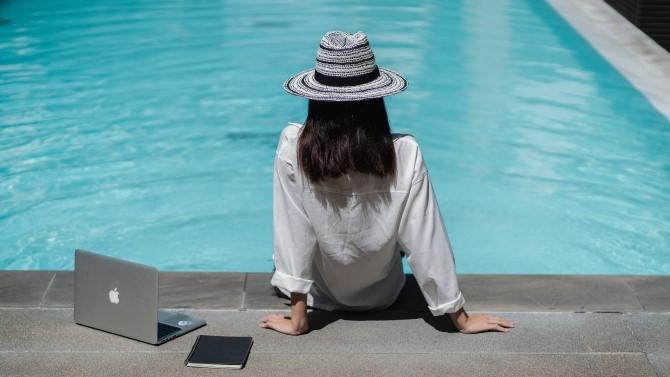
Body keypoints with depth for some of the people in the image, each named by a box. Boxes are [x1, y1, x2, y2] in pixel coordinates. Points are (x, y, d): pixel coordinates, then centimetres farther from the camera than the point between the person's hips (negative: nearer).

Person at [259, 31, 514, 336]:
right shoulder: (405, 155, -27)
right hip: (382, 296, 1)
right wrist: (461, 319, -10)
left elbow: (292, 234, -23)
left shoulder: (293, 148, -28)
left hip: (320, 296, 0)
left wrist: (297, 319, -13)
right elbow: (427, 243, -22)